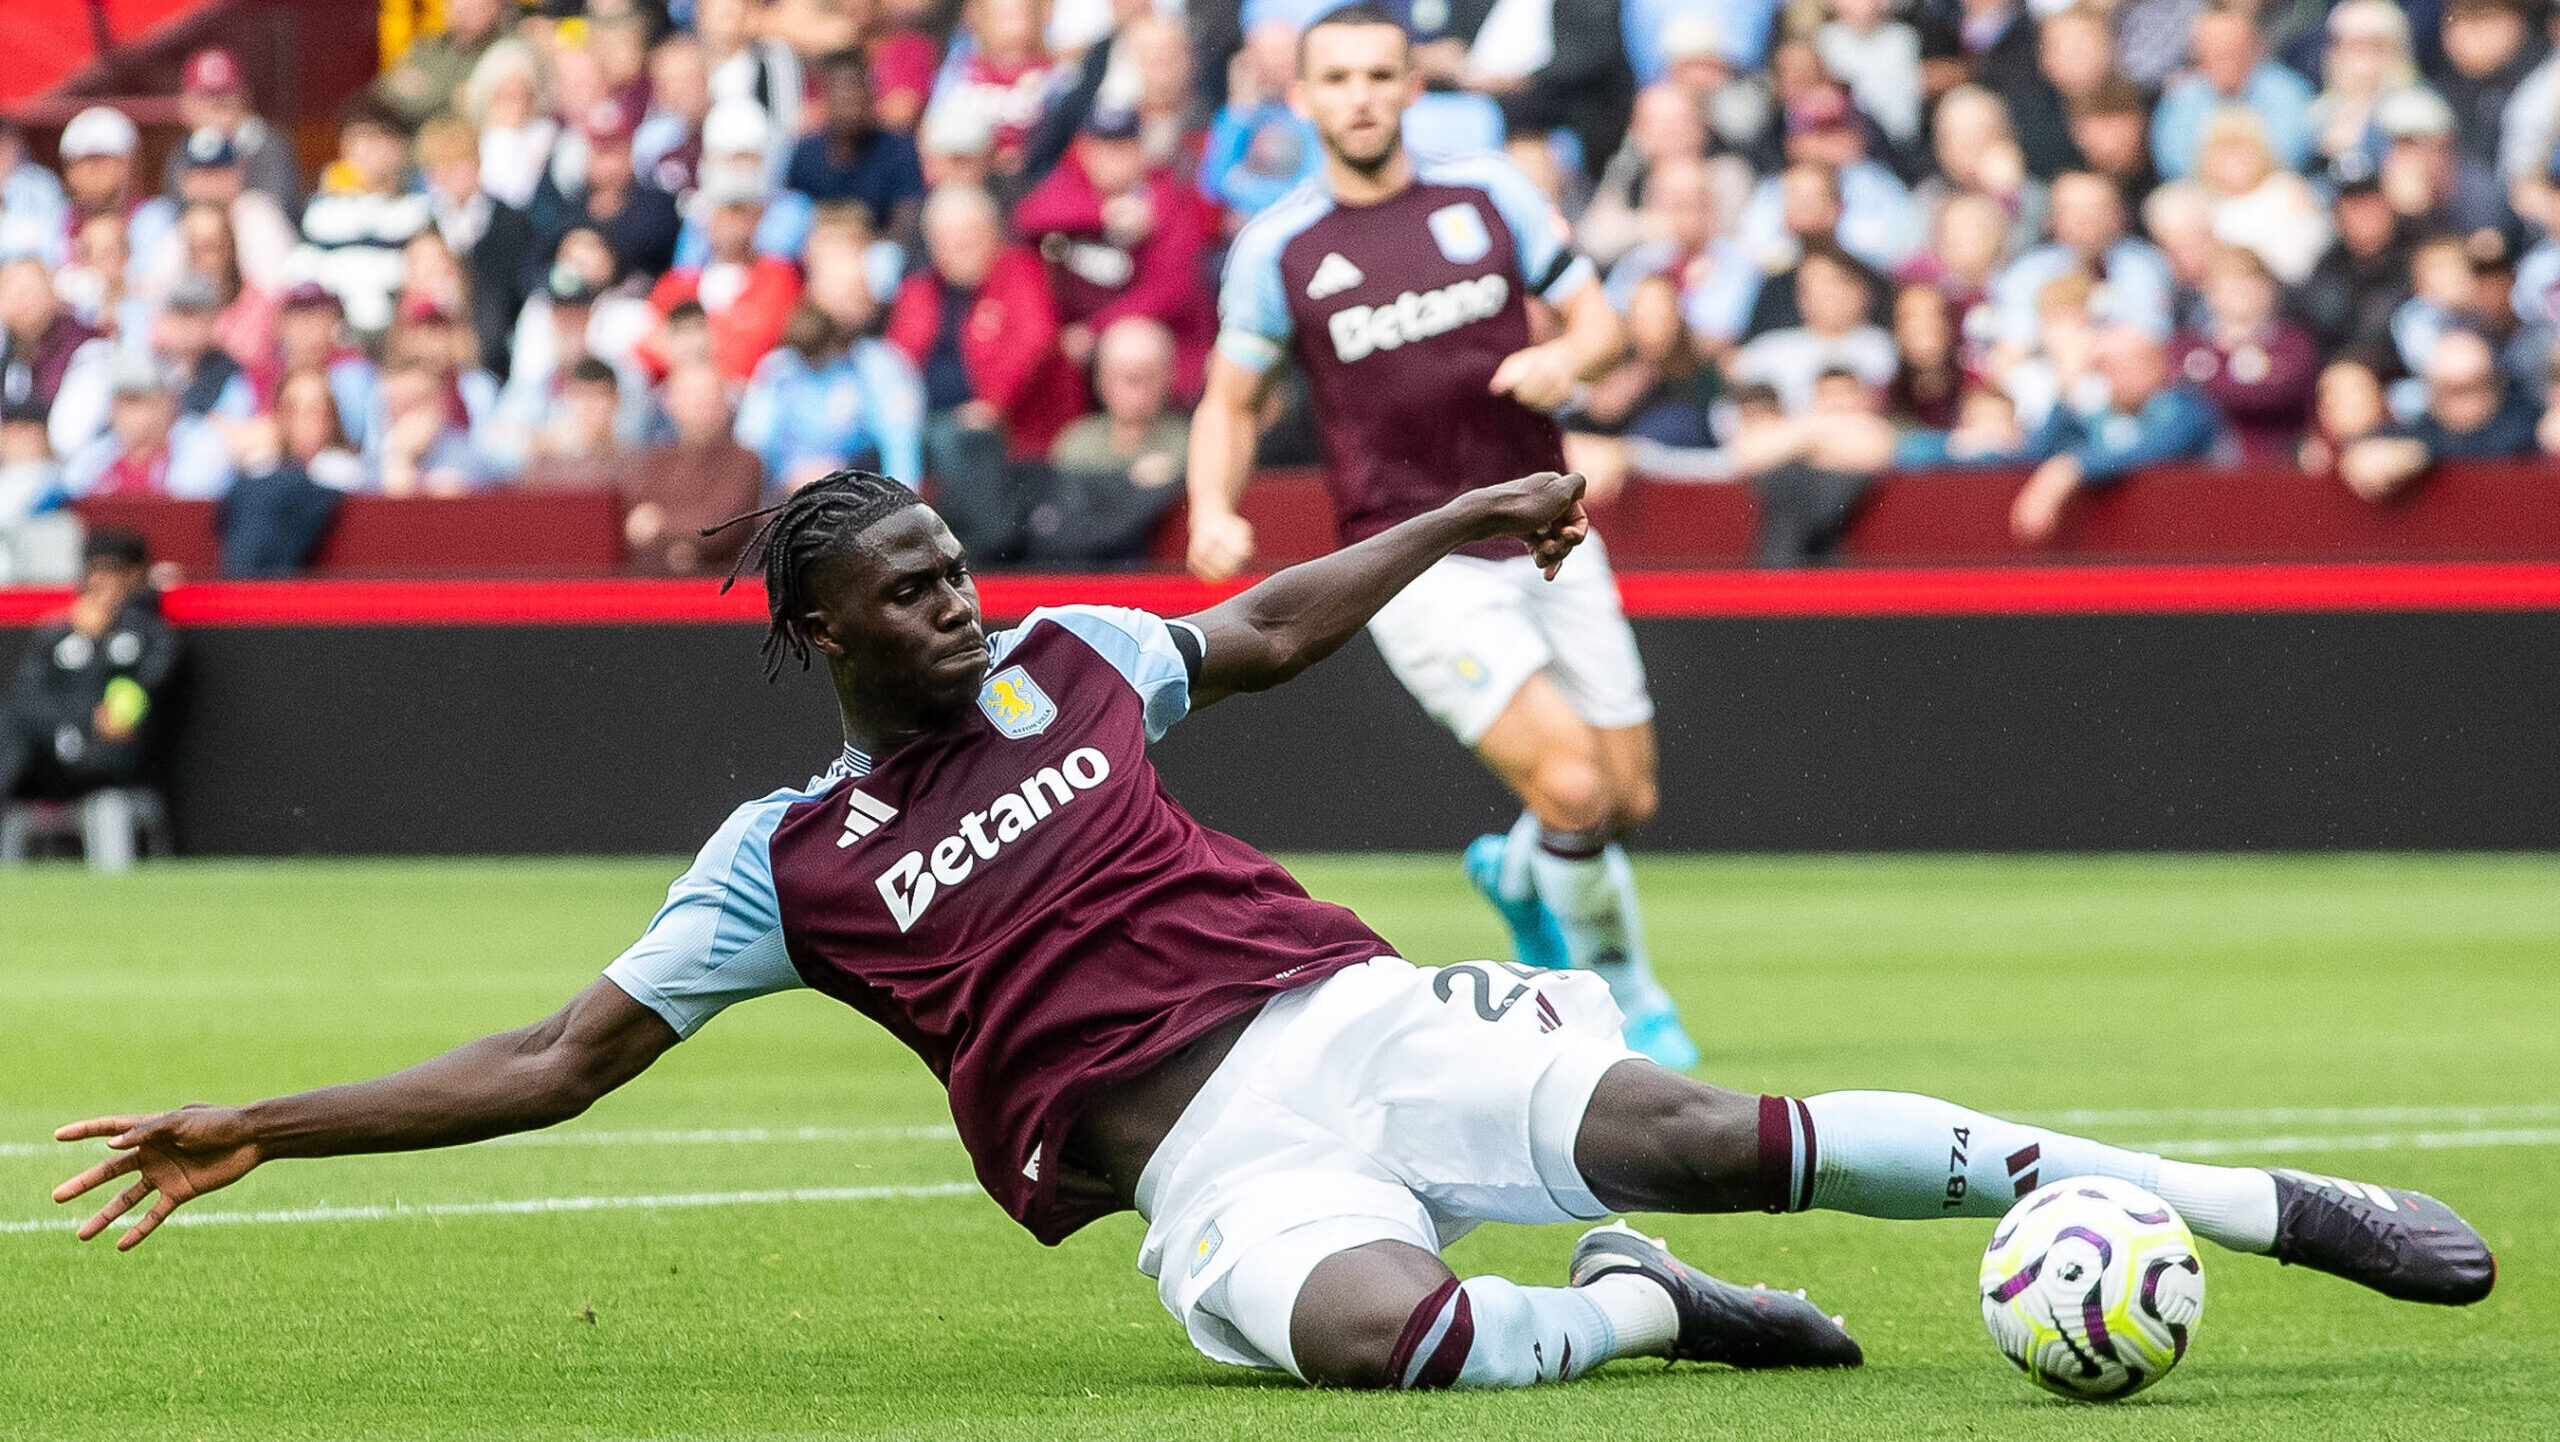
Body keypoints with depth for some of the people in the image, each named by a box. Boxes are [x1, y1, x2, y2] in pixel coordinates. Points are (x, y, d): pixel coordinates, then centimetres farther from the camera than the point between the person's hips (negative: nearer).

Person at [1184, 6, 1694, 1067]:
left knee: (1630, 804, 6)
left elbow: (1598, 317, 9)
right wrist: (1214, 511, -10)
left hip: (1547, 540, 4)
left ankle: (1516, 876, 39)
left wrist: (1565, 358, -14)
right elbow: (1231, 401, 8)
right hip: (1419, 570, -4)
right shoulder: (1278, 249, -1)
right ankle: (1625, 988, 4)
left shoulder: (1490, 196, 3)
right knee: (1571, 786, -19)